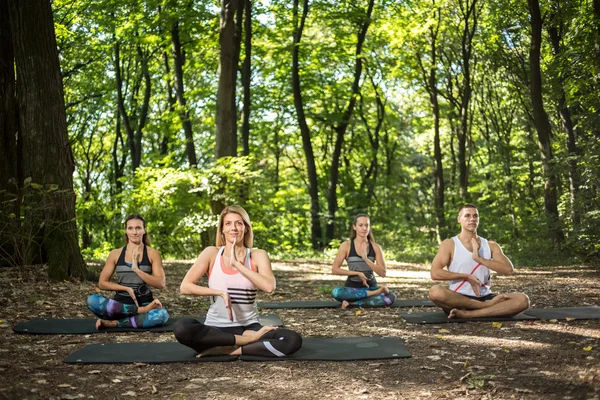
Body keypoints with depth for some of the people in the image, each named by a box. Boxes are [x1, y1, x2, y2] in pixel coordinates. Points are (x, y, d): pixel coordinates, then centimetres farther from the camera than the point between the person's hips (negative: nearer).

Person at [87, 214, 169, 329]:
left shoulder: (152, 253, 1)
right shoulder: (115, 254, 5)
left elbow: (161, 284, -9)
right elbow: (102, 283, 5)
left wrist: (136, 269, -19)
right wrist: (127, 288, -10)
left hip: (144, 303, -2)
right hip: (120, 304, 2)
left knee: (162, 314, -36)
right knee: (92, 300, -28)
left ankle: (114, 323, -23)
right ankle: (142, 311, -25)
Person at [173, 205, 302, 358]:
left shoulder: (258, 255, 1)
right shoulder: (211, 253, 1)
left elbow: (269, 287, -18)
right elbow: (185, 286, -7)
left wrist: (237, 263, -17)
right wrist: (221, 293, -15)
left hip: (248, 327, 0)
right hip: (216, 328, 0)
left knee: (293, 340, -26)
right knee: (181, 328, -33)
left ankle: (229, 350, -20)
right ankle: (248, 340, -22)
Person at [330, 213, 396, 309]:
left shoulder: (375, 247, 1)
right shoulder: (346, 245, -4)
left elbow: (382, 273, -6)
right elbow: (334, 269, -6)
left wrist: (366, 259, -18)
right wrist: (357, 273, -13)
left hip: (370, 286, 1)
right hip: (352, 287, -1)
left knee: (391, 297, -29)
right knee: (335, 292, -36)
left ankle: (353, 302, -20)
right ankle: (374, 293, -23)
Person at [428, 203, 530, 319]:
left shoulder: (491, 245, 12)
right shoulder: (449, 244, 1)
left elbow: (509, 269, -4)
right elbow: (435, 273, -11)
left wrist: (479, 258, -11)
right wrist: (467, 277, -12)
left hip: (485, 298, 3)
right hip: (458, 300, -3)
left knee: (523, 300, -22)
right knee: (435, 292, -36)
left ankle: (467, 314, -29)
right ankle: (487, 306, -23)